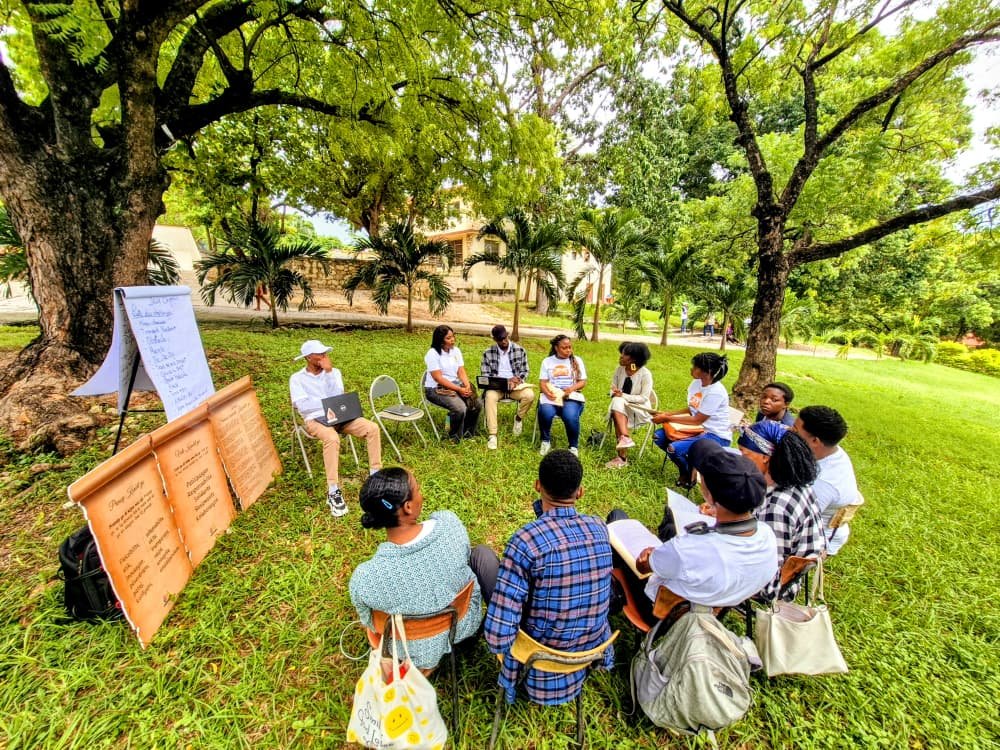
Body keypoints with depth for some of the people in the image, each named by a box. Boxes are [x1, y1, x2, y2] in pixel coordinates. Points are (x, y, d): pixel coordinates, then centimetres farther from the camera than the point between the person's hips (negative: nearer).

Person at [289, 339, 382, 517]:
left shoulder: (334, 371, 11)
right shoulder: (297, 378, 3)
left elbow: (338, 397, -6)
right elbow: (302, 405, -11)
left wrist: (329, 372, -10)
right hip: (315, 420, -3)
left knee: (372, 428, -20)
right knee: (332, 438, -38)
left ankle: (375, 475, -9)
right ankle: (333, 493, -30)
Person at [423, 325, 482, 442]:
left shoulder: (456, 350, 8)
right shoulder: (433, 353, -12)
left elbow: (461, 371, 4)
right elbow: (438, 378, -18)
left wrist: (467, 386, -16)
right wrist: (459, 389, -21)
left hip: (457, 385, 7)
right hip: (436, 389, -6)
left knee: (478, 404, -14)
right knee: (460, 408, -30)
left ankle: (468, 433, 7)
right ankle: (455, 437, -3)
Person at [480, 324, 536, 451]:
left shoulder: (520, 350, 2)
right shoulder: (488, 353, 0)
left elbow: (524, 372, 6)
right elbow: (484, 375, -1)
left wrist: (517, 379, -18)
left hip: (515, 385, 1)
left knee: (529, 395, -30)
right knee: (490, 396, -35)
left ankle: (519, 417, 2)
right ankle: (492, 435, -31)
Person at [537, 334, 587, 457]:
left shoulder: (577, 360, 11)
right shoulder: (547, 361, 11)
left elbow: (583, 382, 7)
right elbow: (542, 382, 5)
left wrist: (572, 388, -15)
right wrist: (547, 392, -17)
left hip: (571, 396, 0)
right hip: (551, 395, 1)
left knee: (571, 417, -33)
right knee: (546, 413, -33)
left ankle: (574, 446, -7)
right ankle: (546, 441, -4)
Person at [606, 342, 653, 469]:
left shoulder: (645, 374, -12)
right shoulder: (619, 370, 2)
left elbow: (643, 398, -15)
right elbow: (613, 389, 8)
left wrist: (623, 396, -25)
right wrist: (615, 394, -17)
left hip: (639, 408, -4)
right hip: (621, 406, 4)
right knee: (617, 402, -31)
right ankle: (626, 438, -37)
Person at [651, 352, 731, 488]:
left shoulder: (716, 392, -25)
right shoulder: (696, 383, 0)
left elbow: (697, 420, -22)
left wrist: (667, 419, -18)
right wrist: (668, 413, -2)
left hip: (716, 436, -8)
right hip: (698, 429, 8)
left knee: (674, 448, -28)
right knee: (658, 436, -5)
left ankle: (689, 474, 4)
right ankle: (686, 466, 12)